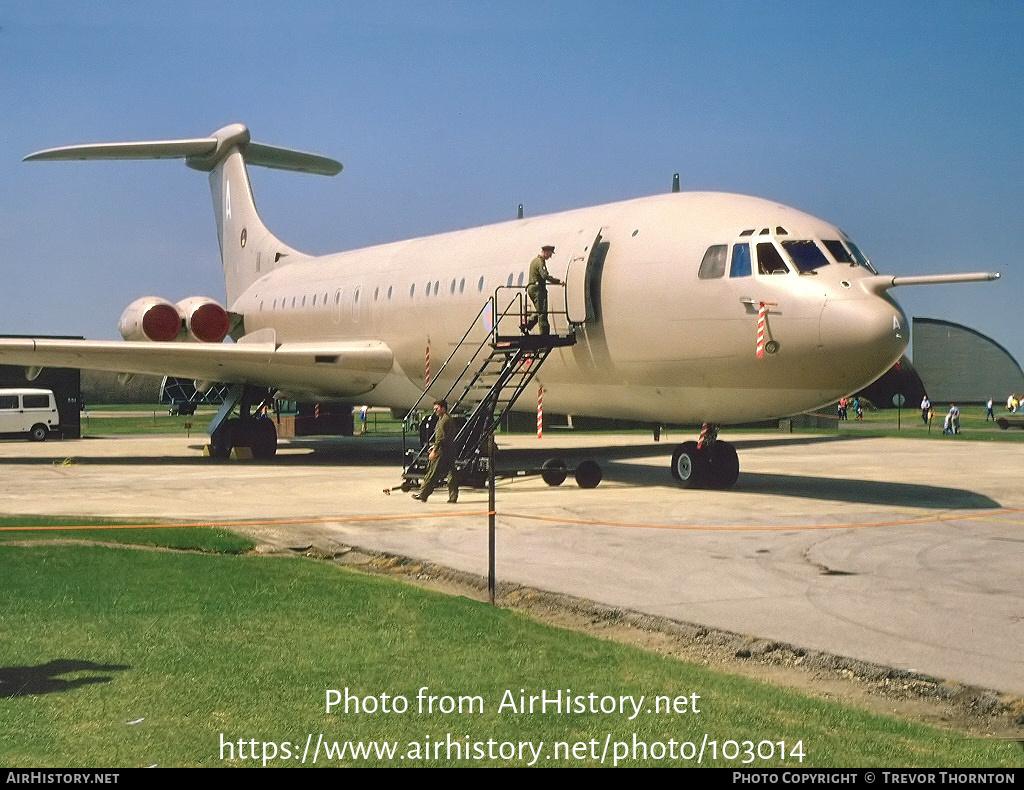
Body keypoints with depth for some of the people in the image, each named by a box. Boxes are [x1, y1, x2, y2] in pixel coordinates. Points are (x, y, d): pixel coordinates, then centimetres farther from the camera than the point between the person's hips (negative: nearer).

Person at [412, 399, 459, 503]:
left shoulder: (443, 420, -13)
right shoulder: (450, 419, 17)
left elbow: (441, 437, -20)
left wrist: (434, 451, -19)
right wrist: (434, 446, 24)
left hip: (442, 451, -9)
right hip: (450, 450, 9)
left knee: (432, 474, -1)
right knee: (451, 474, 8)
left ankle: (422, 494, 6)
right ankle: (453, 497, 6)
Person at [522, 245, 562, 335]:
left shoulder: (535, 261, 20)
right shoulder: (540, 262, -13)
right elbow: (545, 275, -27)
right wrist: (558, 281, -31)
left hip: (531, 287, 10)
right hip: (538, 289, -10)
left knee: (539, 311, 15)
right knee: (542, 312, -8)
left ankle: (526, 325, 7)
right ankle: (544, 333, -8)